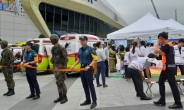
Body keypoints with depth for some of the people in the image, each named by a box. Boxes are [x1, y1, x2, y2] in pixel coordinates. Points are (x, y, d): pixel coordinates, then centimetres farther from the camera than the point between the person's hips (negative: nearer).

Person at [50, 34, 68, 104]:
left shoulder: (61, 48, -12)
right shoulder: (53, 49, 12)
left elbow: (65, 57, -15)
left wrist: (64, 66, -17)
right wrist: (54, 65, 14)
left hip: (61, 66, -8)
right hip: (56, 66, 8)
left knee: (61, 82, -5)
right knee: (58, 82, 12)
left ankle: (65, 97, 7)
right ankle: (60, 96, 22)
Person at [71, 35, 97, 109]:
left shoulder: (90, 49, -10)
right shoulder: (80, 50, 11)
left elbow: (95, 59, -13)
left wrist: (89, 66, -22)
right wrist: (74, 65, 11)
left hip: (88, 69, -7)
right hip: (82, 68, 7)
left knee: (90, 85, -3)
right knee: (85, 86, 13)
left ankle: (94, 101, 6)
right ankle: (88, 100, 24)